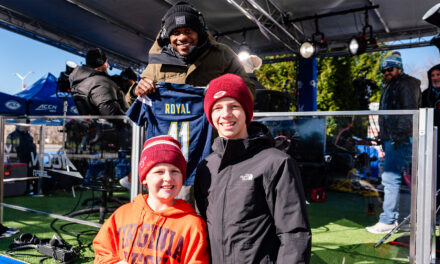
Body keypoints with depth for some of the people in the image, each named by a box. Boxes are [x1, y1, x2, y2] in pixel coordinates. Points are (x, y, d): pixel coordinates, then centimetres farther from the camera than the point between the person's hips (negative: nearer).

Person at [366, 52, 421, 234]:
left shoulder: (406, 83, -3)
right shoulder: (391, 87, 26)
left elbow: (409, 111, -14)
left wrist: (401, 135, -22)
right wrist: (384, 139, 22)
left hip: (401, 139, -10)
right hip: (391, 139, 10)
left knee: (390, 177, -12)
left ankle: (387, 221, -7)